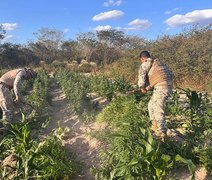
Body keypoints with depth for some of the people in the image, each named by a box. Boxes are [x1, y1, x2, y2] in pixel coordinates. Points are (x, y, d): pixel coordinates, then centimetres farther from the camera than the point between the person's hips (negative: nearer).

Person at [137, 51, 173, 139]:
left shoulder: (145, 64, 1)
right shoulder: (159, 63, 26)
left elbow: (142, 74, -13)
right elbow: (170, 73, 27)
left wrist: (142, 87, 3)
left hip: (161, 87, -9)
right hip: (168, 86, 9)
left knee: (158, 109, -6)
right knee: (151, 105, 18)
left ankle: (162, 132, -3)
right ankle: (155, 127, 23)